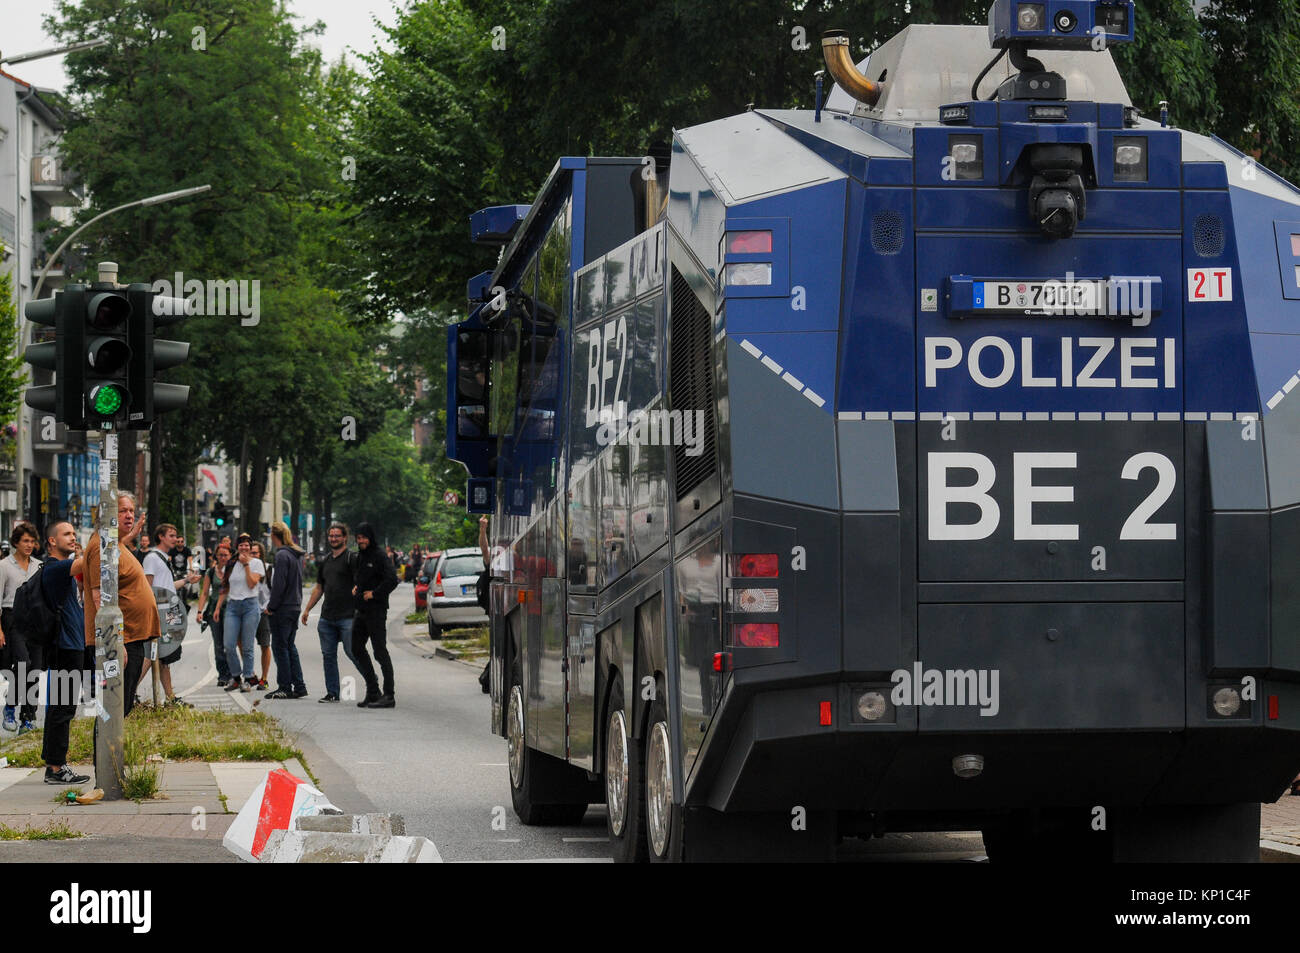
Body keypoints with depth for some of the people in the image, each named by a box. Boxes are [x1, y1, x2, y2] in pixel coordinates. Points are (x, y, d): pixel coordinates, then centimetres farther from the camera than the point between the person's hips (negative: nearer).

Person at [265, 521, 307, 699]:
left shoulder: (282, 555, -15)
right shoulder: (297, 555, 12)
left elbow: (279, 584, -19)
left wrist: (271, 606, -12)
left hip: (283, 609, -9)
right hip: (295, 607, 9)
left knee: (280, 647, -2)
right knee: (290, 646, 14)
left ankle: (285, 687, 0)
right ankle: (299, 686, 12)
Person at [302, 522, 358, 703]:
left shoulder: (351, 558, -4)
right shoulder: (324, 562, 18)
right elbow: (319, 588, 25)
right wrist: (307, 609, 22)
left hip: (347, 616, -7)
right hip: (326, 618, 7)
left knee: (352, 652, -9)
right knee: (328, 655, 6)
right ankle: (332, 693, 12)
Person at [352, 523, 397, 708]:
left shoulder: (380, 556, -12)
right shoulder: (360, 556, 14)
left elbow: (392, 580, -23)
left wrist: (374, 594, -17)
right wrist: (355, 587, 14)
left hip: (376, 611, -9)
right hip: (361, 611, 10)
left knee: (380, 651, -9)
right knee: (357, 650, 12)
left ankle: (389, 696, -8)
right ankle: (372, 691, 19)